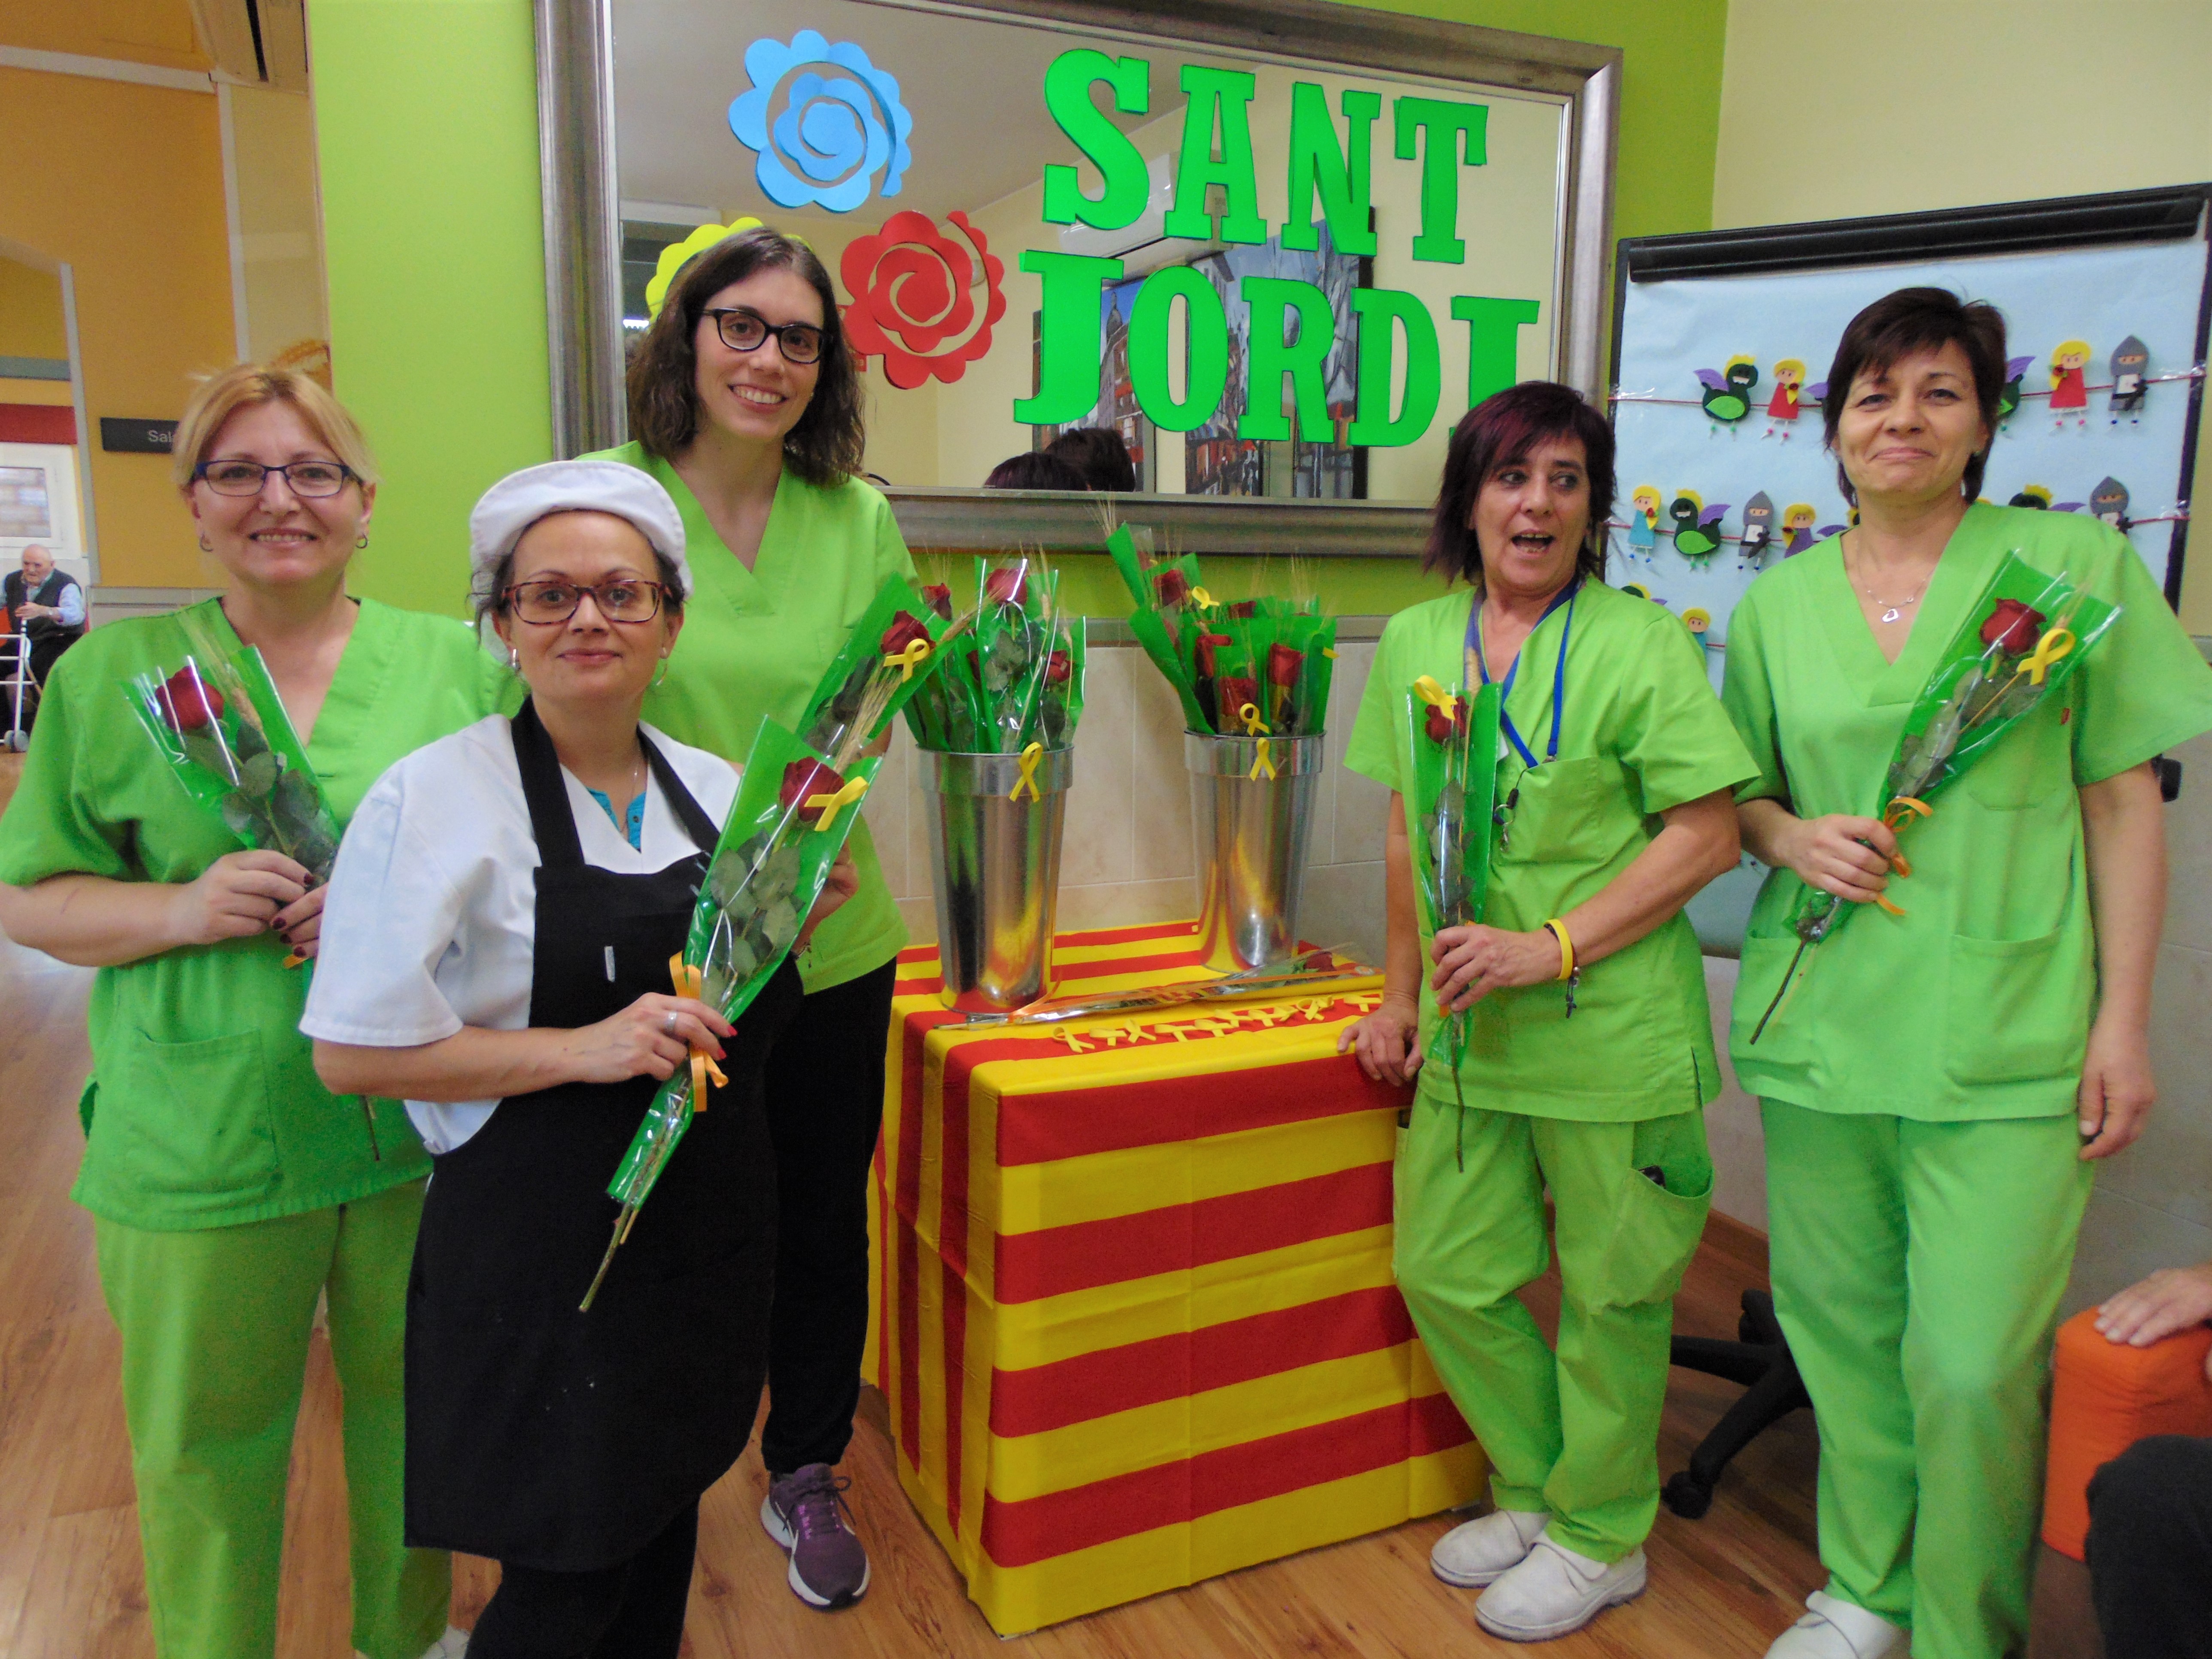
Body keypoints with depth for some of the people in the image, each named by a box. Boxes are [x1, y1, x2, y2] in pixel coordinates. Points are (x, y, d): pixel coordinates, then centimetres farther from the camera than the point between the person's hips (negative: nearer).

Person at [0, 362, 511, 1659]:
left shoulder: (457, 663, 2)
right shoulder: (113, 673, 2)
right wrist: (182, 908, -15)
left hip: (420, 1125, 1)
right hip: (201, 1145, 0)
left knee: (412, 1409, 18)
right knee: (207, 1445, 15)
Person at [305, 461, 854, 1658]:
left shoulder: (718, 791, 4)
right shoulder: (435, 798, -13)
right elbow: (354, 1051, -14)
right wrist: (580, 1050, -24)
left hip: (709, 1228, 6)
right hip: (545, 1247, -5)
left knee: (666, 1511, 21)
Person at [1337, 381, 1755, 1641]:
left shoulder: (1641, 642, -8)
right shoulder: (1417, 642, 7)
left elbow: (1710, 834, -12)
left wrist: (1550, 946, -19)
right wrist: (1403, 995, 12)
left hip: (1613, 1034, -5)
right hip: (1470, 1033, 5)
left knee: (1608, 1294, 10)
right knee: (1448, 1276, 13)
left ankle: (1600, 1536, 33)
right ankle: (1537, 1490, 38)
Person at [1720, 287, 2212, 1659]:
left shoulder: (2076, 560, 0)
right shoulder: (1780, 602, 9)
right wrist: (1792, 835, -5)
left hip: (2006, 1037, -3)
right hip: (1820, 1021, 3)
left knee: (1976, 1364, -3)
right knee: (1839, 1328, 12)